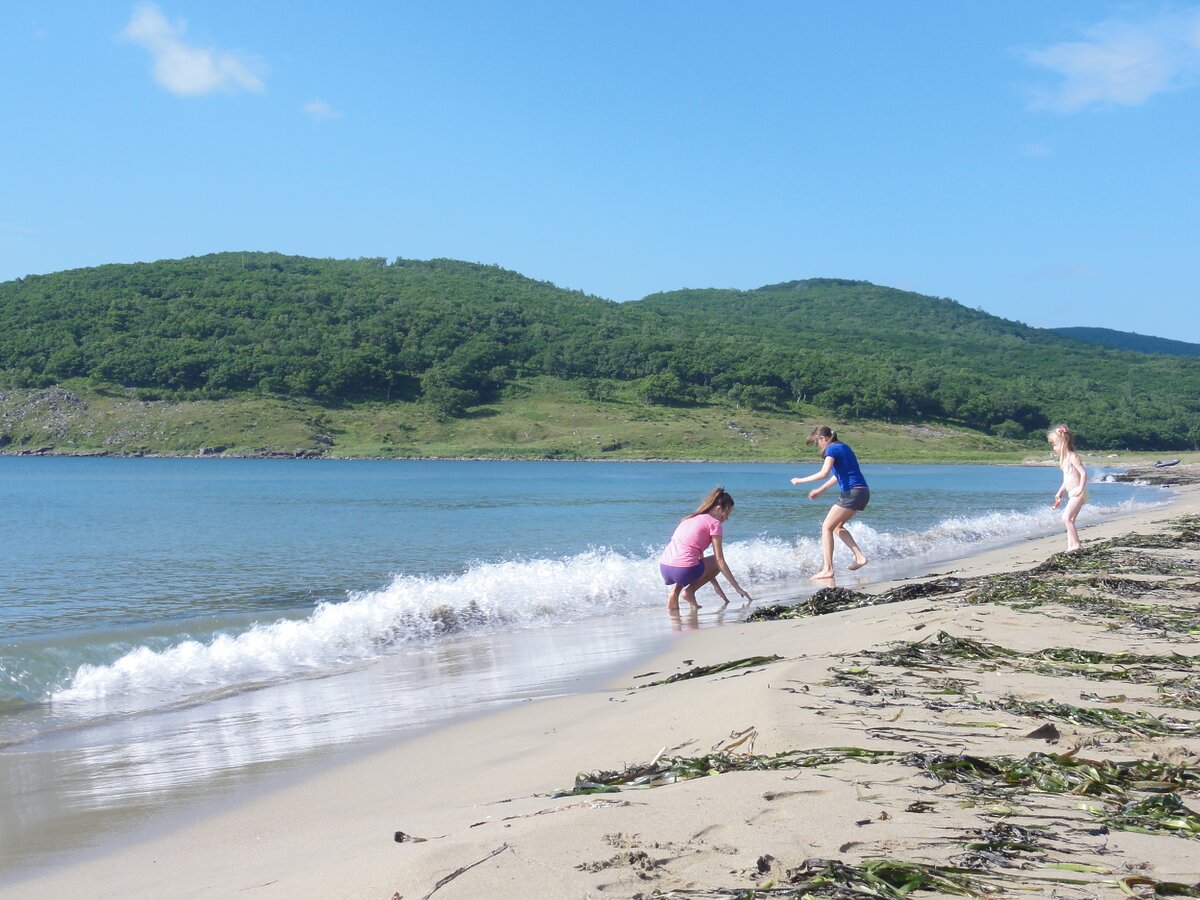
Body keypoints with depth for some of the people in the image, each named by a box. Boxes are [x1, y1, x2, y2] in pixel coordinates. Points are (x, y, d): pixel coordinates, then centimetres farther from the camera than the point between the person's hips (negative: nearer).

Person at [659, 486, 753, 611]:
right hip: (683, 571, -7)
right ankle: (689, 591, 4)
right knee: (718, 562, 20)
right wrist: (738, 588, 8)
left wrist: (717, 587, 33)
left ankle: (675, 592, 15)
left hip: (664, 568, 7)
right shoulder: (714, 523, 2)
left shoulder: (691, 518, 25)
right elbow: (720, 562, 0)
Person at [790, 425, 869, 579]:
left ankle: (828, 569, -10)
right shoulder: (843, 447, 19)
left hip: (852, 492, -9)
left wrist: (800, 480, -13)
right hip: (862, 492, 9)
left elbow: (824, 473, -23)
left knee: (827, 527, -4)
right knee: (837, 526, 20)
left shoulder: (832, 449, -9)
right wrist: (820, 490, 30)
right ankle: (860, 557, 12)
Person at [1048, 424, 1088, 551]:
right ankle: (1070, 546, 10)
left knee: (1066, 518, -18)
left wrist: (1080, 489, -25)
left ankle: (1076, 543, -16)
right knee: (1070, 520, 9)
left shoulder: (1072, 457, -13)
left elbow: (1083, 473, -20)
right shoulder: (1065, 458, 16)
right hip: (1072, 494, 10)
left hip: (1078, 493, -10)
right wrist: (1060, 492, 24)